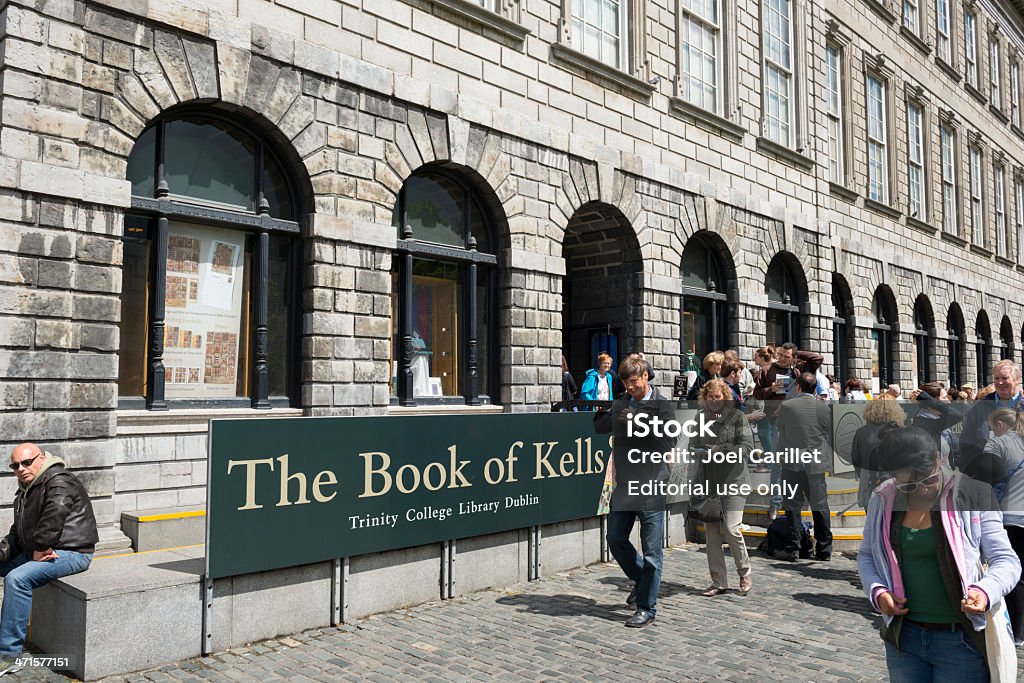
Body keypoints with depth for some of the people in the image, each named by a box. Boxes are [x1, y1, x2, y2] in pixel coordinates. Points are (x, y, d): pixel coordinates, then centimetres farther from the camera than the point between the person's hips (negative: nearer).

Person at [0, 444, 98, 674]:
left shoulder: (58, 481, -15)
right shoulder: (25, 490, 18)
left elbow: (55, 513, -32)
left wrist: (40, 548, -24)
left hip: (71, 552, -11)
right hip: (35, 551, 11)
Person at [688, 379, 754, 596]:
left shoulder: (736, 416, 0)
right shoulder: (701, 418, 12)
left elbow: (747, 446, -7)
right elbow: (692, 444, 17)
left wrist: (720, 451, -16)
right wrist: (697, 451, -5)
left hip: (733, 480, -4)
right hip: (708, 481, 4)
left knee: (731, 528, -10)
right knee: (711, 531, 4)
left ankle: (745, 573, 15)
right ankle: (718, 581, 14)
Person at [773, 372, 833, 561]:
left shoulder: (786, 406, -9)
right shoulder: (823, 407, -3)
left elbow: (778, 426, 6)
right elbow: (828, 429, 9)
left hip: (793, 463, -2)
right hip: (816, 464, 2)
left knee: (793, 506, 4)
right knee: (820, 506, 10)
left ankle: (791, 549, 5)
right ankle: (824, 550, 15)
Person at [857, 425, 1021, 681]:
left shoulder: (971, 494, -11)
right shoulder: (883, 501, -2)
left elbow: (1005, 559, -7)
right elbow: (866, 555, 11)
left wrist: (985, 590, -26)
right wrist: (876, 590, -7)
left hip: (961, 640, -3)